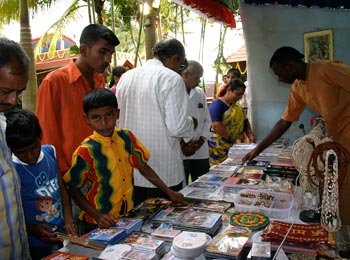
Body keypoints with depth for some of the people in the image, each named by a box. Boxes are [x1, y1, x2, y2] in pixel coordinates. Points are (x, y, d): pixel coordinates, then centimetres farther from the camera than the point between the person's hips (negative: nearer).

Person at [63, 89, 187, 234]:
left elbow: (143, 167, 6)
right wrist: (97, 216, -20)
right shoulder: (86, 151, -17)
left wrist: (169, 192, 4)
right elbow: (73, 188, -9)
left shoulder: (127, 137, -4)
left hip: (128, 216, 4)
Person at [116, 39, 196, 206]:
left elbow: (118, 118, 12)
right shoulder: (172, 79, -12)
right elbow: (176, 126, -18)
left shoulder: (126, 77, 6)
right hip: (163, 173, -5)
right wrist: (191, 123, 2)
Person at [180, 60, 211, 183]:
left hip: (201, 152, 5)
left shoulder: (200, 94, 12)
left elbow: (207, 120, 14)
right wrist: (182, 145, -13)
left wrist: (201, 140, -1)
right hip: (179, 152, -5)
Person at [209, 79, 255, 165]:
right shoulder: (217, 104, -9)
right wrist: (234, 140, -19)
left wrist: (250, 136, -1)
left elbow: (245, 122, 18)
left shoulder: (237, 106, 16)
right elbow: (216, 126, -19)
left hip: (236, 149, 7)